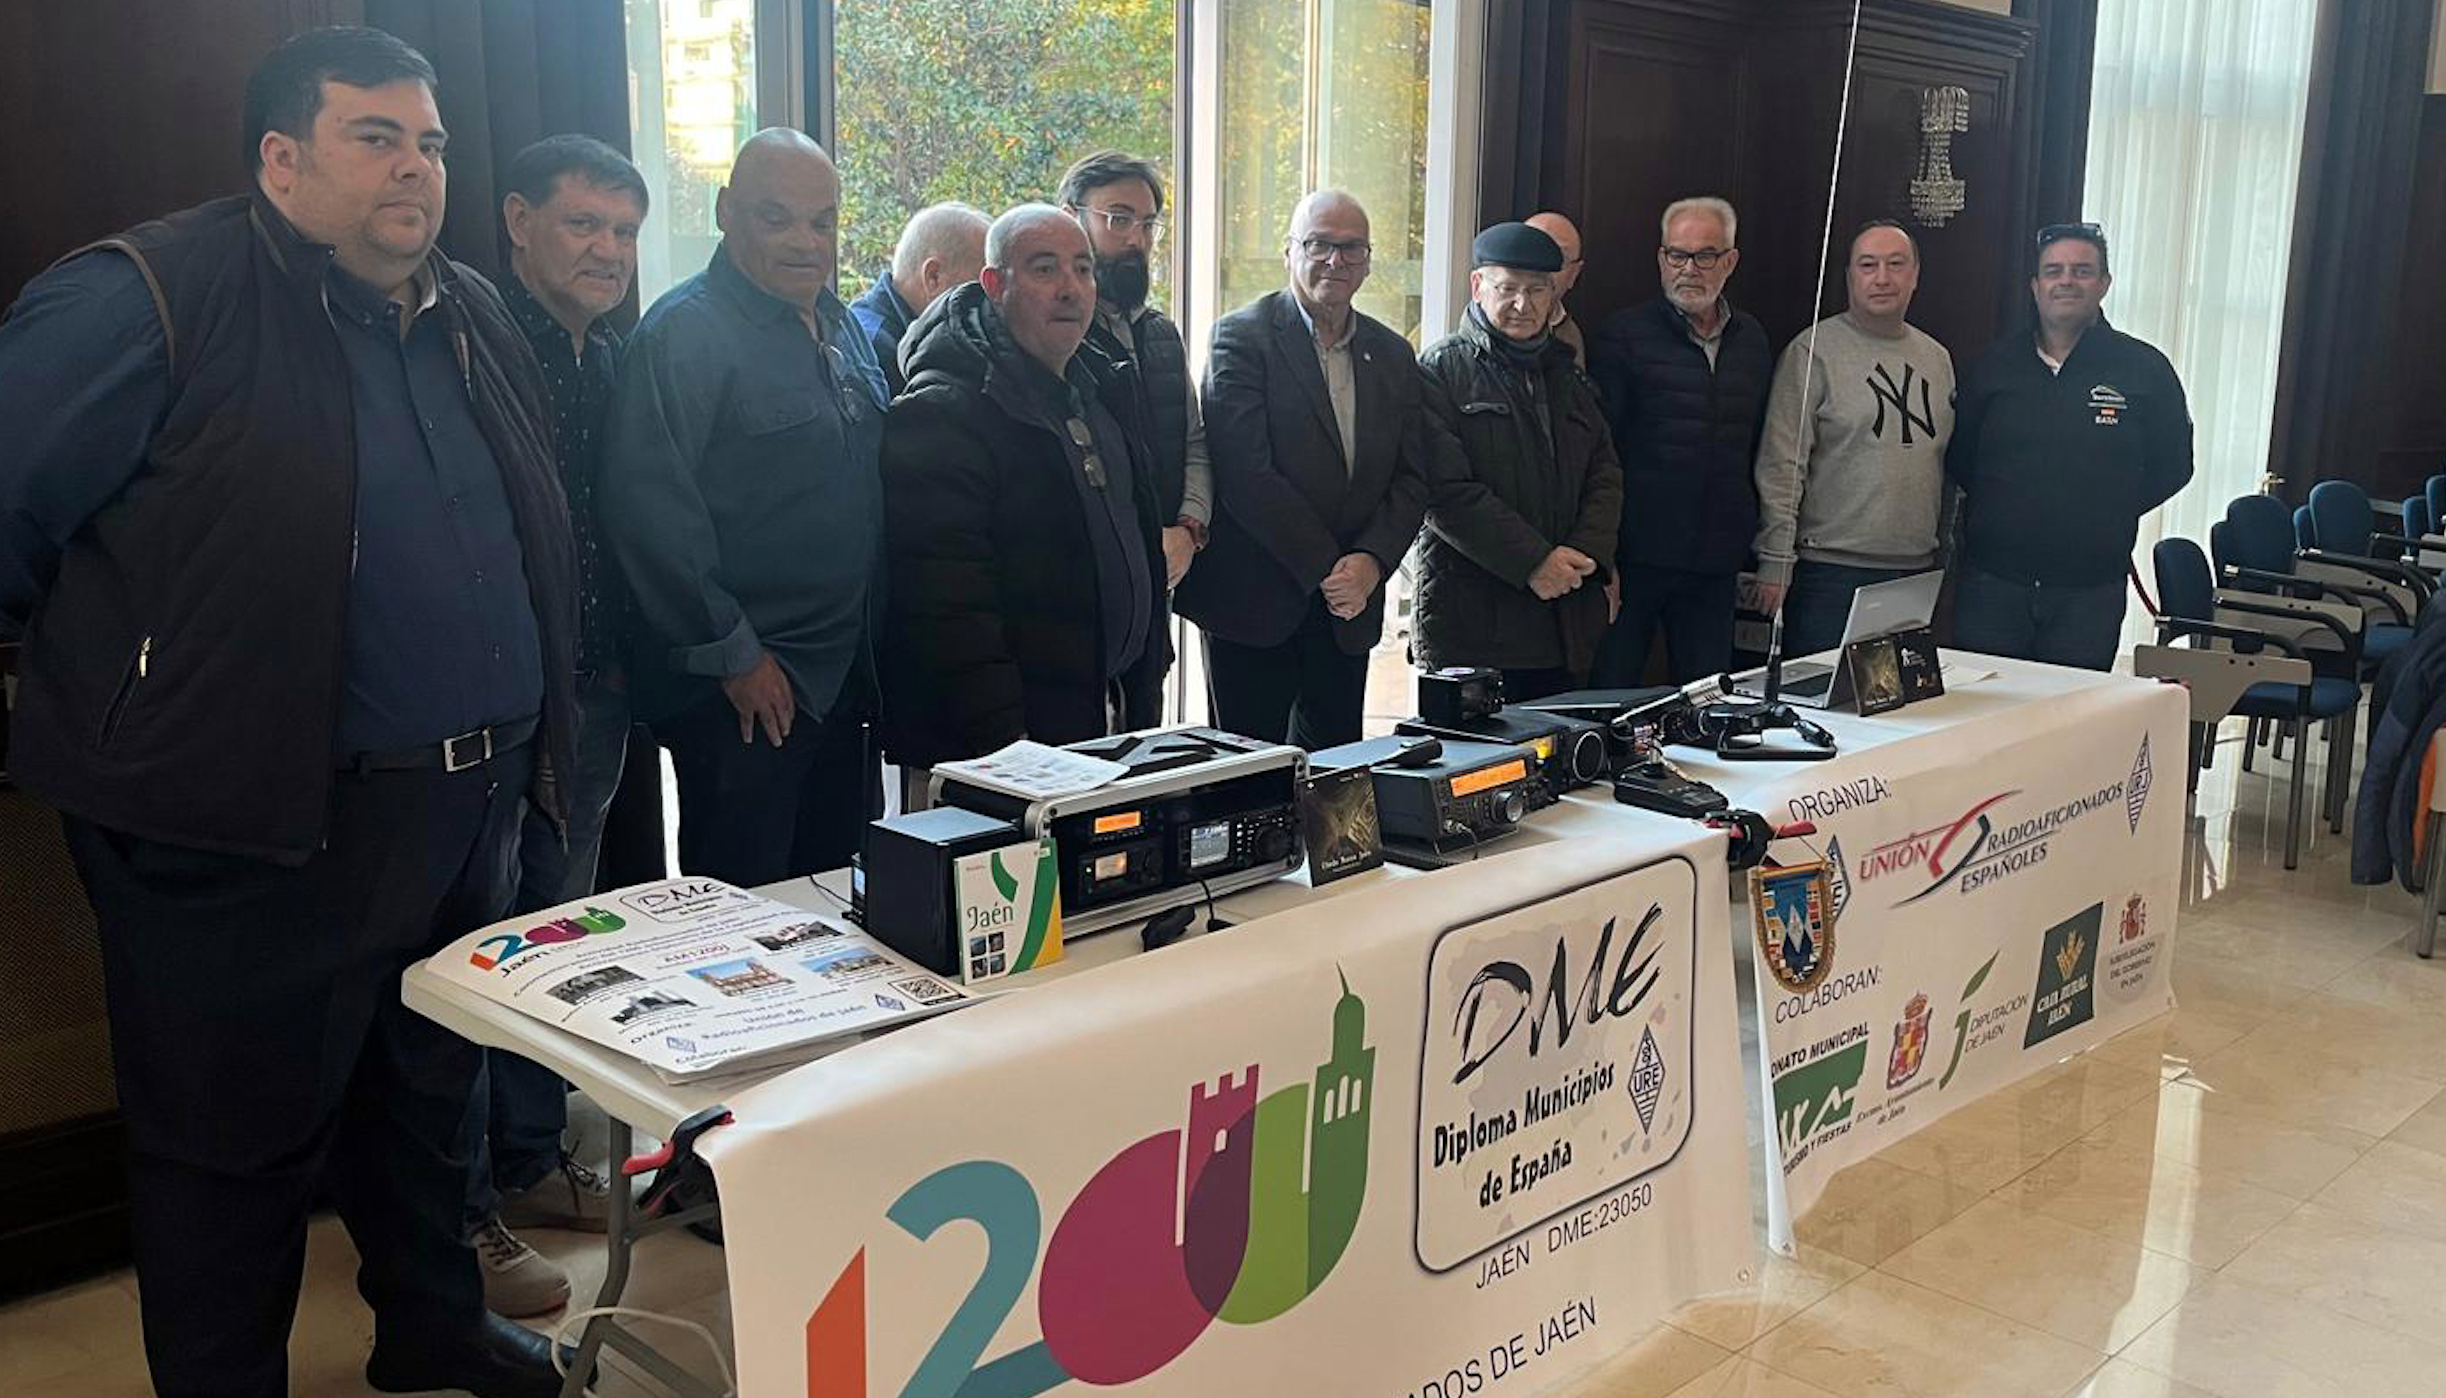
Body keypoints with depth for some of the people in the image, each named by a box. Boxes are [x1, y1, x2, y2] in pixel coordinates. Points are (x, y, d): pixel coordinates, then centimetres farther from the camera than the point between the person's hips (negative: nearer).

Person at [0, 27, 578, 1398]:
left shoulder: (478, 321, 10)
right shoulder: (145, 301, -13)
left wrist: (539, 732, 17)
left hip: (472, 805, 7)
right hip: (260, 828, -7)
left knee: (433, 1089, 23)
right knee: (243, 1133, 8)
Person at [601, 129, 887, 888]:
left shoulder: (840, 325, 12)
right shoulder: (684, 333, -14)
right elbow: (649, 507, -21)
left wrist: (870, 647, 15)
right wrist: (732, 653, -17)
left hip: (845, 675, 8)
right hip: (742, 685, -8)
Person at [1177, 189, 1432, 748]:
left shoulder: (1393, 356, 12)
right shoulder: (1242, 336, -6)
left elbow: (1412, 480, 8)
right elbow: (1245, 473, -15)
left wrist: (1370, 561, -10)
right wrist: (1327, 570, -14)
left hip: (1349, 607, 5)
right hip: (1255, 601, -5)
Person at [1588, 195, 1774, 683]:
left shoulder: (1752, 340, 13)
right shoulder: (1624, 333, -3)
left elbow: (1758, 450, 20)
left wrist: (1755, 546, 15)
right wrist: (1602, 555, -11)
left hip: (1716, 563, 5)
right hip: (1637, 552, -4)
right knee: (1613, 693, 1)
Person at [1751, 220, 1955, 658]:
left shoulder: (1937, 359, 14)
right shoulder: (1814, 351, -5)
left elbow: (1949, 467, 20)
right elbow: (1781, 466, -10)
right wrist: (1776, 561, -14)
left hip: (1916, 573, 6)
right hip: (1830, 572, -6)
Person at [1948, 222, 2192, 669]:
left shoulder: (2145, 369, 2)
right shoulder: (1996, 364, 7)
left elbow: (2172, 465, 9)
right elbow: (1957, 456, 14)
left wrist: (2107, 512, 4)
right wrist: (1998, 507, 6)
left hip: (2090, 593, -1)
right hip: (1990, 584, 1)